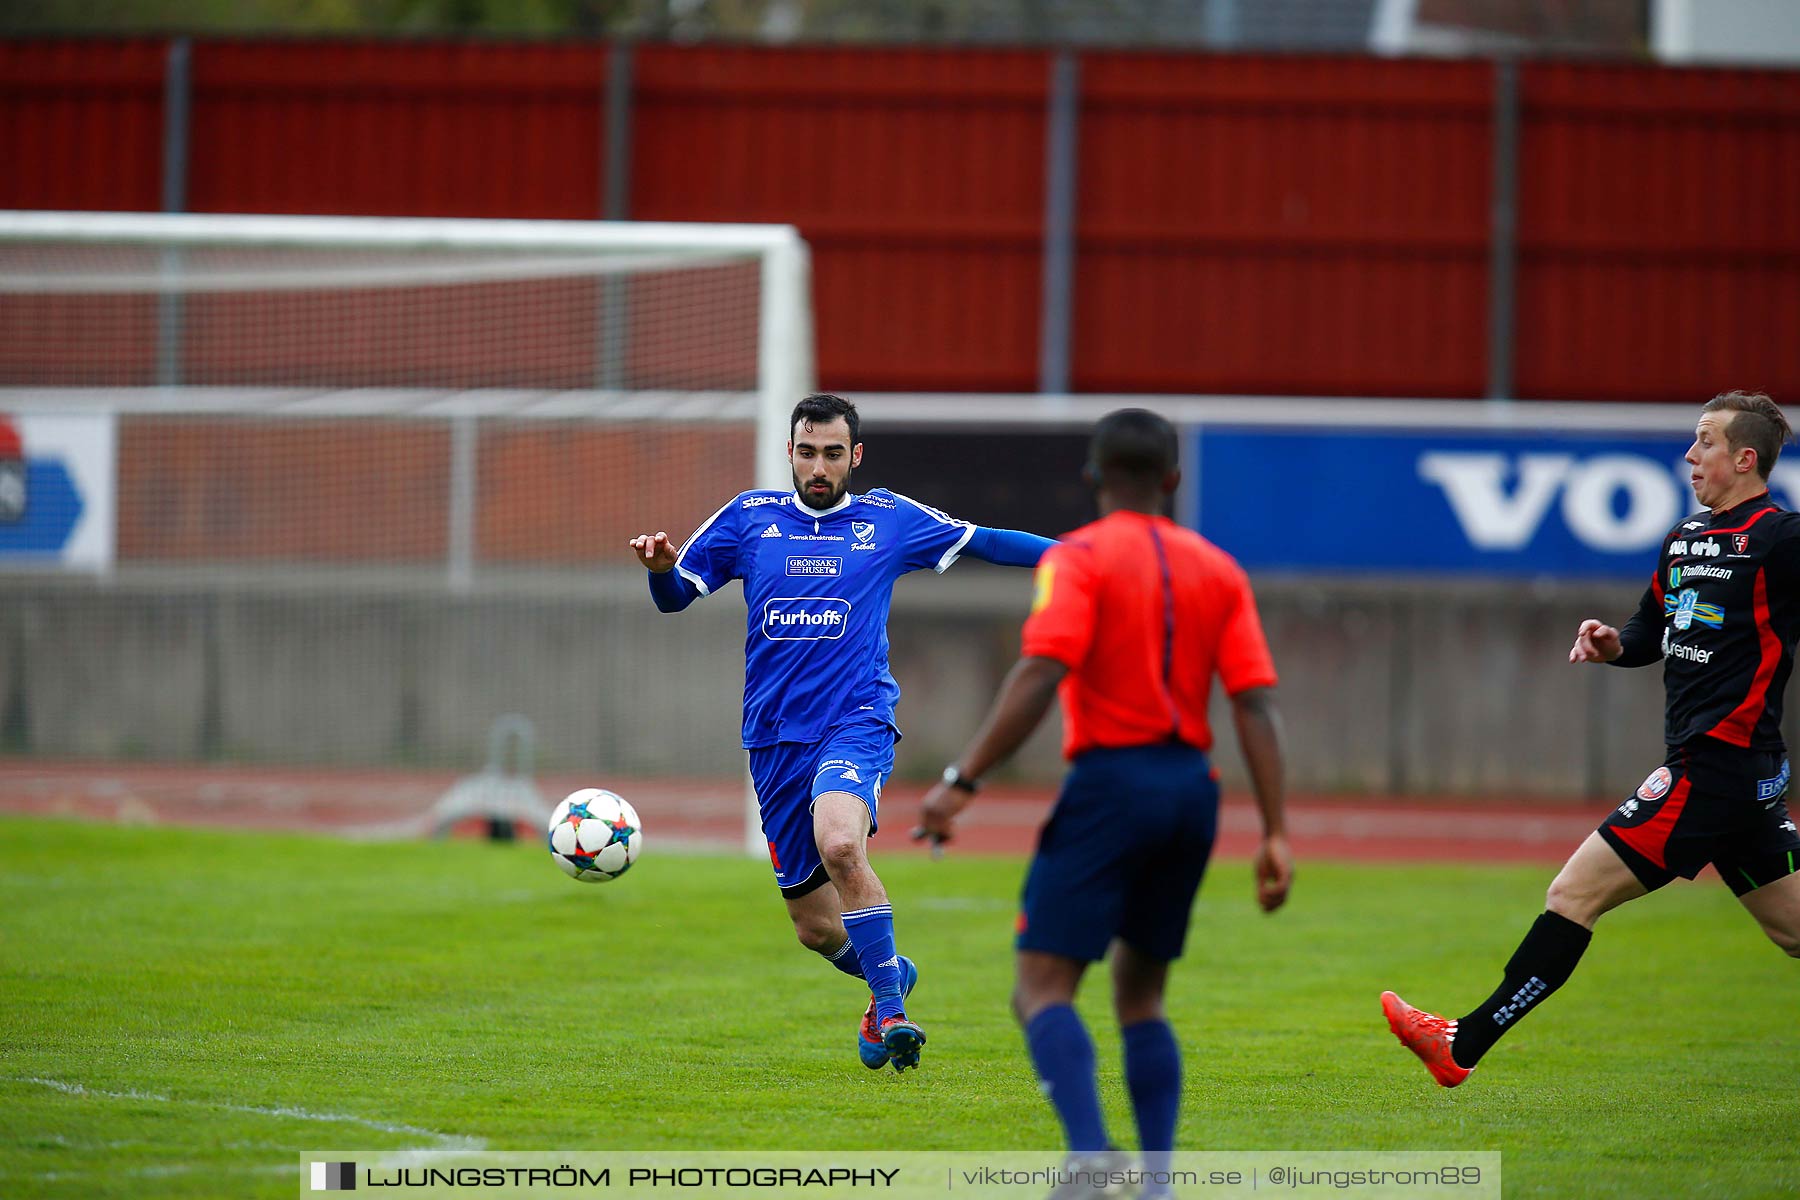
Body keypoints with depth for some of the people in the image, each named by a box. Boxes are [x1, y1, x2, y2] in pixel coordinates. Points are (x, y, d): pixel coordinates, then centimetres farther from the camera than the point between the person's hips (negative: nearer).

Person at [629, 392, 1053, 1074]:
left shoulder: (889, 520, 7)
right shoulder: (749, 517, 9)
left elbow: (983, 543, 15)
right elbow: (676, 596, 11)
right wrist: (661, 566, -12)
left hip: (857, 723, -3)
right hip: (775, 737, 3)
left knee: (840, 844, -34)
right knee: (817, 929, 4)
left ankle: (890, 1011, -25)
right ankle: (888, 973, 38)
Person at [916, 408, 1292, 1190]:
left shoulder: (1078, 559, -4)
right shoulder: (1218, 570, 12)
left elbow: (1039, 677, -17)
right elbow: (1255, 702, 5)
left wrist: (961, 781, -16)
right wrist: (1276, 833, 4)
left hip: (1110, 781, -6)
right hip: (1192, 788, 6)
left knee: (1042, 988, -7)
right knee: (1139, 994, 18)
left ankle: (1089, 1154, -29)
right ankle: (1156, 1178, 9)